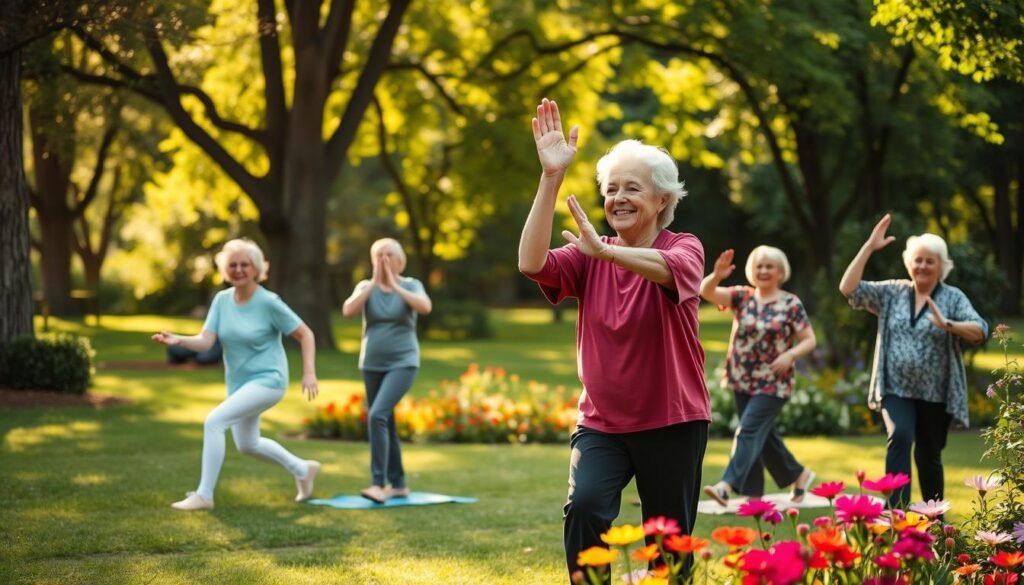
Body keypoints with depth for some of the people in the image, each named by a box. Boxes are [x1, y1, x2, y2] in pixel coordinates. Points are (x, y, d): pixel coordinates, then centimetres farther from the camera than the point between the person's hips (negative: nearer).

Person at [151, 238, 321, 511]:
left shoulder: (269, 302, -17)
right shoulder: (222, 300, -3)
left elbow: (305, 334, -10)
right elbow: (205, 341, -11)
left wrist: (309, 373, -19)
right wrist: (178, 340, -31)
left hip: (267, 380, -8)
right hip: (238, 383, 8)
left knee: (214, 421, -24)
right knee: (247, 445, 23)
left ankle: (204, 495, -15)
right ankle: (303, 470, 45)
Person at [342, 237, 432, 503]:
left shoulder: (411, 285, -3)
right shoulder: (365, 287, 3)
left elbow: (425, 307, -24)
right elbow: (348, 311, -16)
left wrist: (394, 285, -20)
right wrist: (375, 283, -17)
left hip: (403, 364, -4)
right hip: (372, 366, 4)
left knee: (378, 416, -23)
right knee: (385, 425, 9)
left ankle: (379, 483, -22)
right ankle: (399, 484, 22)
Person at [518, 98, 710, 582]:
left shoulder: (684, 248, -6)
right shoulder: (589, 259, 2)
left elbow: (669, 268, -31)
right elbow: (532, 264, -17)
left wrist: (601, 249, -49)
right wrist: (551, 178, -24)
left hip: (671, 423, -2)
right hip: (601, 422, 2)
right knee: (584, 507, -24)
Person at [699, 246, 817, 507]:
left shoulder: (791, 304, -4)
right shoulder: (742, 297, 4)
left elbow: (809, 340, -2)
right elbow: (706, 292, -9)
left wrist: (790, 354, -20)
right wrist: (717, 275, -31)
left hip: (773, 383, -5)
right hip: (743, 380, 5)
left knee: (749, 431, -15)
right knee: (763, 434, 14)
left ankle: (727, 486, -22)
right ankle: (799, 474, 31)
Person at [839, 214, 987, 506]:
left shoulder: (953, 297, 0)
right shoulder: (891, 292, 7)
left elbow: (980, 331, -13)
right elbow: (849, 288, -2)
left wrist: (946, 324, -31)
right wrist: (869, 247, -7)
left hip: (936, 395, 0)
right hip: (897, 389, 0)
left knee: (929, 458, 10)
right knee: (900, 438, -25)